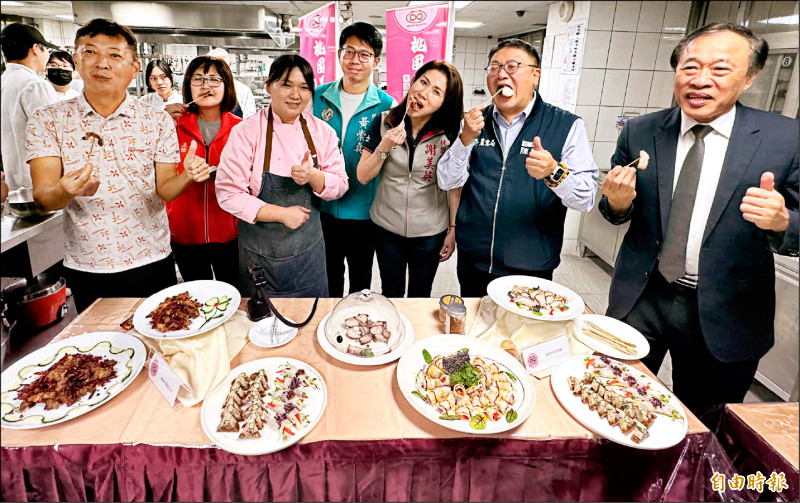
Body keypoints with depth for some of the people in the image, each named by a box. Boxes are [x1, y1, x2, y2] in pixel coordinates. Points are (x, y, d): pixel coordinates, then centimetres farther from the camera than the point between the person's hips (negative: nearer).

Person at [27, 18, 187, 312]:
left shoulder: (157, 121, -1)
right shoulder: (47, 121, 0)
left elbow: (164, 189, -3)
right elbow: (42, 197, -7)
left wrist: (186, 177, -25)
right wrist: (64, 191, -30)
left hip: (150, 264, -1)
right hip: (85, 269, 1)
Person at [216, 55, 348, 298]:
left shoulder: (322, 131, 1)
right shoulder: (246, 132, -11)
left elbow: (340, 184, 0)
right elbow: (228, 194, -13)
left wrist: (313, 176, -20)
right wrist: (281, 214, -18)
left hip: (309, 252, 3)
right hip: (260, 254, -3)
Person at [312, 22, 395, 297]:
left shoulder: (387, 106, -8)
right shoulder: (318, 97, 0)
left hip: (362, 211, -2)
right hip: (322, 207, 3)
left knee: (360, 278, 17)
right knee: (329, 274, 20)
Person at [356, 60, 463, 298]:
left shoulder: (450, 134, -11)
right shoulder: (383, 122, -8)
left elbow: (454, 186, -4)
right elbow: (362, 177, -7)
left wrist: (453, 229, -2)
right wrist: (384, 148, -22)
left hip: (430, 233, -1)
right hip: (386, 227, 1)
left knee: (420, 296, 19)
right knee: (391, 294, 20)